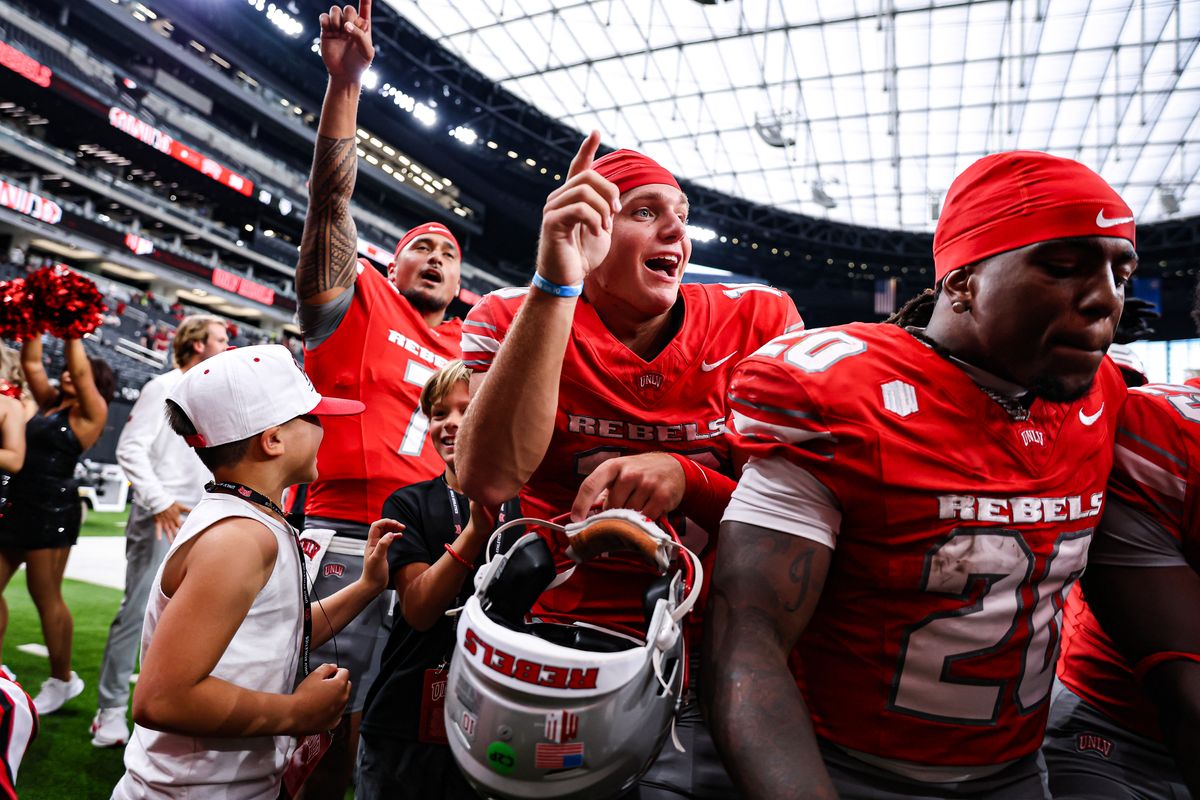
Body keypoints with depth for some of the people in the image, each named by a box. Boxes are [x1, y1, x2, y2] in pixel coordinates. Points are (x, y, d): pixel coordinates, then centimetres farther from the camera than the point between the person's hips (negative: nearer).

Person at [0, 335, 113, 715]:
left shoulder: (91, 413, -5)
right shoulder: (49, 403, 14)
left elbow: (79, 371, -17)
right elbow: (30, 361, 16)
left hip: (52, 509, -8)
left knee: (46, 597, 0)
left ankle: (62, 680, 16)